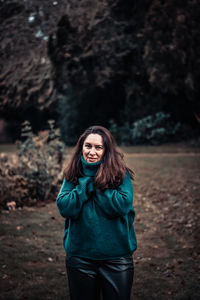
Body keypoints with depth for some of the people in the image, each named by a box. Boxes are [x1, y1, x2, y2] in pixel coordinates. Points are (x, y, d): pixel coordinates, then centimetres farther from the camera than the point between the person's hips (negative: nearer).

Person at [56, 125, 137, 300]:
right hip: (80, 256, 2)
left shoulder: (121, 174, -4)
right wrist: (87, 182, -13)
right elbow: (64, 208, -11)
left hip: (116, 256, -1)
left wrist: (96, 183, -14)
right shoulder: (73, 175, 2)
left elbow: (123, 205, -19)